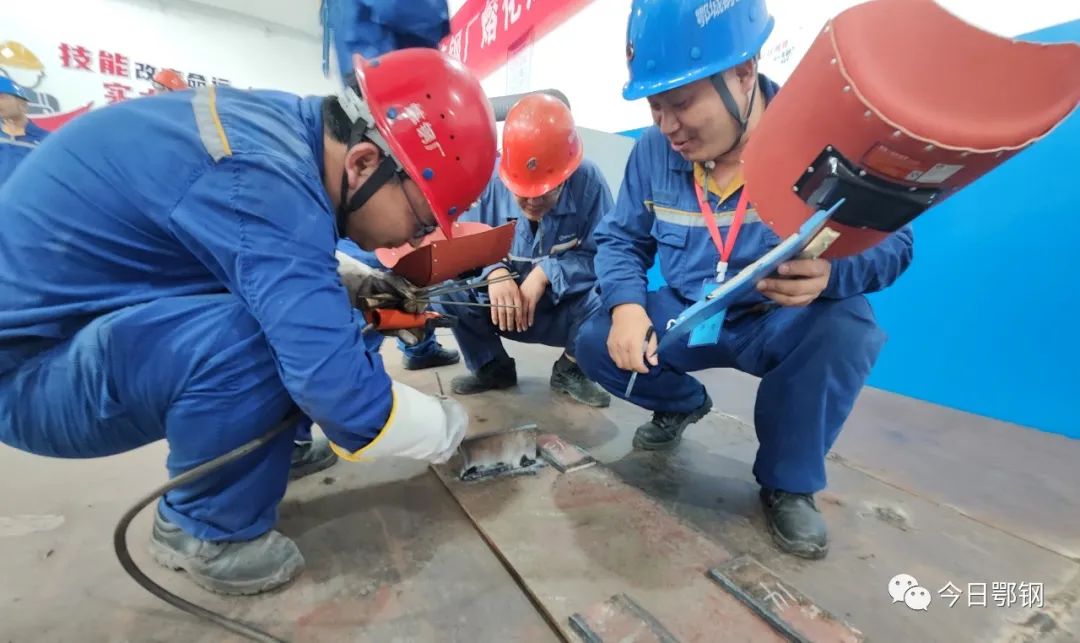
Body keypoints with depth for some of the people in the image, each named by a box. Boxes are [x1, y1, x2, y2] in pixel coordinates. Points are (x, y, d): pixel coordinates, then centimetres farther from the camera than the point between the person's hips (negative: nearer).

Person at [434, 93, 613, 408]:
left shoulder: (589, 181, -17)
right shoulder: (490, 178, -15)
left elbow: (601, 255, -19)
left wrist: (547, 273, -33)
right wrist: (494, 273, -34)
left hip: (565, 309, -1)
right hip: (504, 305, 2)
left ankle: (570, 370, 2)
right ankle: (492, 367, 5)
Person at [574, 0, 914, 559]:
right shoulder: (653, 151, -6)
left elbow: (891, 242, -16)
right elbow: (619, 240, -3)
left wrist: (830, 273, -41)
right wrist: (626, 305, -23)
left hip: (783, 324, -2)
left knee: (846, 328, -34)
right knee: (595, 343, -16)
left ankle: (789, 483, -5)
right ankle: (682, 403, 18)